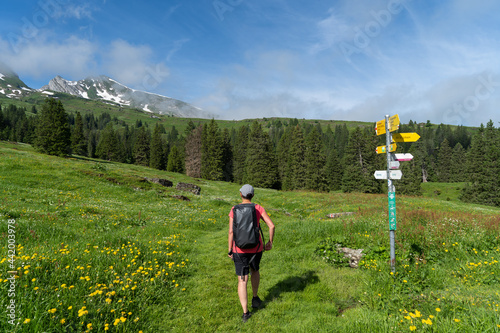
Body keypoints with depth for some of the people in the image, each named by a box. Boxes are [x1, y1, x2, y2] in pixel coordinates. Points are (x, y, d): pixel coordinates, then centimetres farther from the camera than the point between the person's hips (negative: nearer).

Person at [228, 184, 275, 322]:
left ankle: (245, 312, 2)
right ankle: (255, 298, 39)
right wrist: (270, 242, 2)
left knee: (242, 280, 7)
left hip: (240, 249, -1)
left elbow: (231, 231, -11)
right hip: (256, 248, 1)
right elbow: (271, 225, -12)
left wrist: (230, 250, 0)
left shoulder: (234, 210, -7)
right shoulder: (259, 208, -6)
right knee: (255, 269, 30)